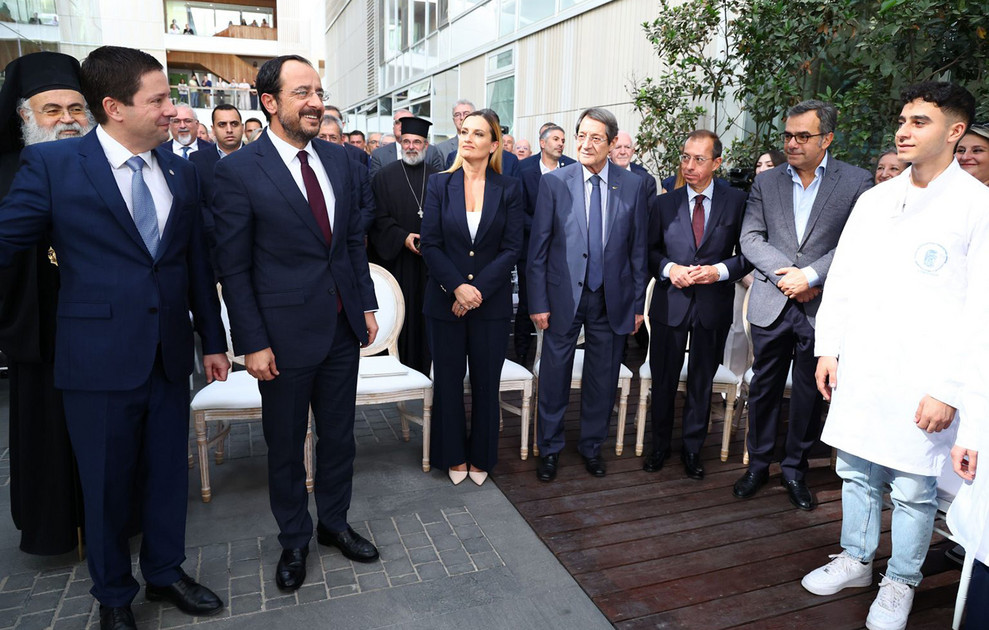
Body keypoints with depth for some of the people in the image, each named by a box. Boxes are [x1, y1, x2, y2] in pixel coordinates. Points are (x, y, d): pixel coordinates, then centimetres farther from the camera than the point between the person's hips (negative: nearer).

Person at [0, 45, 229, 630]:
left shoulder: (181, 172, 5)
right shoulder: (52, 164, -7)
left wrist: (213, 339, 10)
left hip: (170, 356, 4)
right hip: (100, 357, -3)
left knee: (170, 473, 16)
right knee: (107, 485, 13)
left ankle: (166, 571, 40)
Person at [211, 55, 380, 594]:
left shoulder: (339, 160, 5)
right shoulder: (237, 171, -11)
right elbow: (233, 267, -10)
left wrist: (367, 305, 8)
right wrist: (252, 343, -12)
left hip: (343, 327, 5)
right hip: (285, 334, -4)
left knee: (338, 435, 17)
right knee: (285, 446, 14)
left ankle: (334, 522, 39)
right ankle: (294, 540, 35)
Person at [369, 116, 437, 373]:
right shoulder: (385, 176, 4)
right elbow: (378, 218, -2)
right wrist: (402, 237, -15)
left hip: (431, 260, 2)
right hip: (397, 259, -1)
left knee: (426, 313, 4)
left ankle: (425, 369, 14)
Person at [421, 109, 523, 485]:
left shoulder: (509, 189, 1)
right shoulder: (439, 185, 2)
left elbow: (512, 247, -4)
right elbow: (430, 244, -4)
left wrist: (478, 290, -13)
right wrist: (457, 287, -16)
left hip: (491, 302, 0)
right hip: (445, 300, 1)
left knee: (486, 381, 9)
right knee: (448, 380, 10)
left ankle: (481, 457, 27)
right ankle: (453, 455, 27)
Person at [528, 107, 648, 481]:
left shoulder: (633, 186, 1)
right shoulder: (553, 182, -2)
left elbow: (638, 249, 4)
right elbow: (538, 247, -2)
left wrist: (638, 303, 3)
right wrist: (538, 301, -6)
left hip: (611, 298, 2)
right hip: (564, 295, -1)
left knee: (602, 378, 12)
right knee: (554, 375, 7)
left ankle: (591, 446, 32)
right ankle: (550, 449, 26)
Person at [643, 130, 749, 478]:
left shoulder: (736, 201, -1)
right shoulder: (665, 203, 3)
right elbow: (650, 250, 6)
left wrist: (720, 270, -17)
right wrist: (669, 268, -13)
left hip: (714, 305, 0)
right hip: (670, 303, 1)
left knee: (702, 381, 12)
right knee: (663, 380, 9)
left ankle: (692, 449, 29)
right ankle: (660, 446, 27)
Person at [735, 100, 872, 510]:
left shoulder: (857, 182, 0)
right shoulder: (765, 183, 7)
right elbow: (750, 238, 1)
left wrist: (809, 276, -16)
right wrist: (785, 274, -13)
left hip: (821, 307, -2)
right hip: (771, 304, 2)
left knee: (809, 392, 10)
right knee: (764, 387, 11)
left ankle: (795, 469, 27)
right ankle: (758, 464, 26)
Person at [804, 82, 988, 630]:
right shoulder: (873, 199, 9)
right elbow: (841, 279, 12)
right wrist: (827, 348, 7)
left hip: (922, 381, -4)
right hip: (858, 370, 5)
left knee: (913, 489, 8)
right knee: (856, 472, 16)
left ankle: (900, 582, 29)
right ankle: (855, 559, 36)